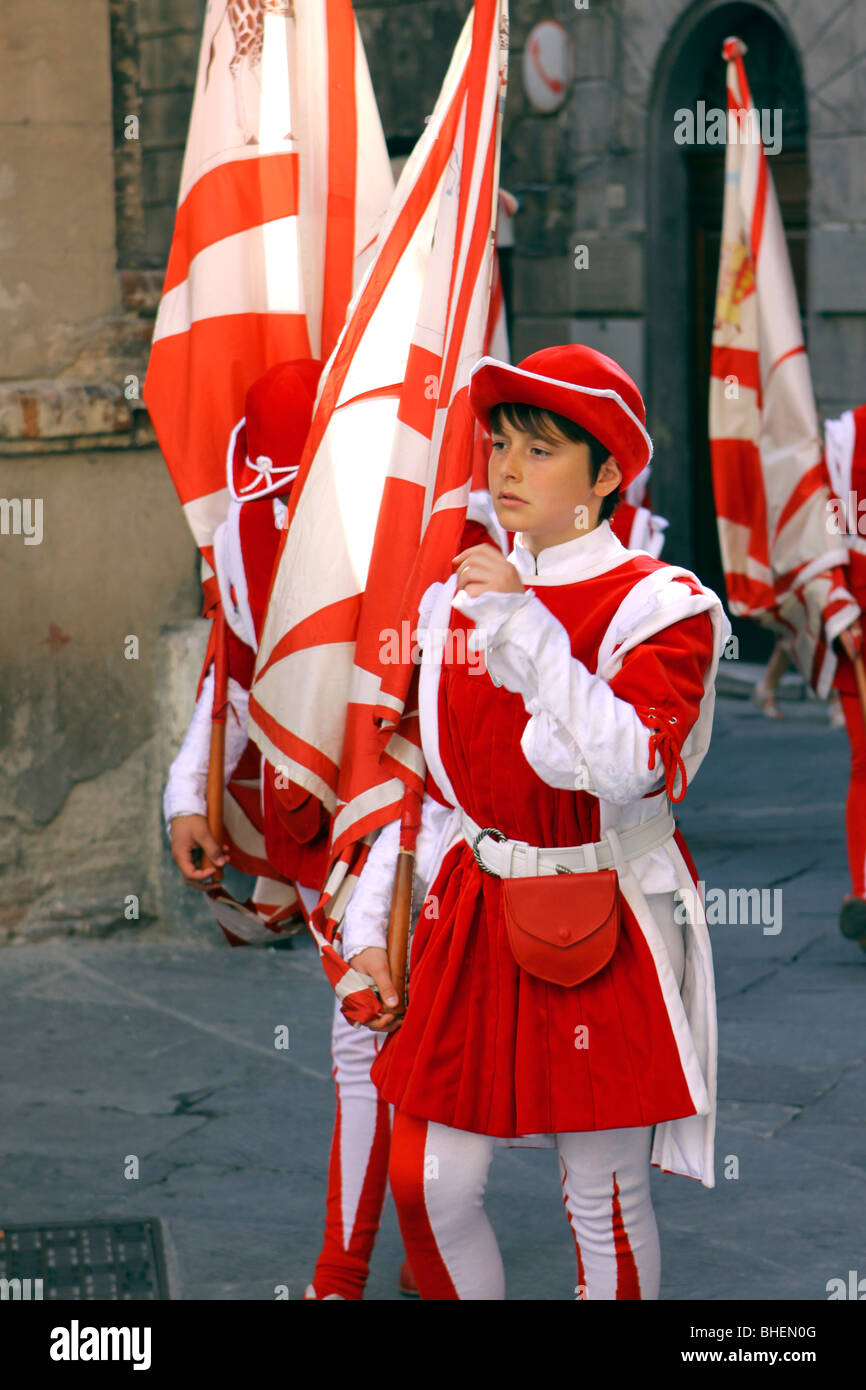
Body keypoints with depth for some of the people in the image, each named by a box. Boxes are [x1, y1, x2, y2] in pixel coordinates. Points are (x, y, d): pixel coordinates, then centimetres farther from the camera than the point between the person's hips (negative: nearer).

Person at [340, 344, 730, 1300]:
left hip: (599, 936, -5)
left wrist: (525, 627, -26)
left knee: (604, 1202, 4)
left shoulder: (661, 607, -9)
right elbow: (419, 778, 14)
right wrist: (367, 927, 9)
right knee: (431, 1185, 4)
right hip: (466, 921, 5)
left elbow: (633, 766, -26)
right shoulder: (459, 598, 8)